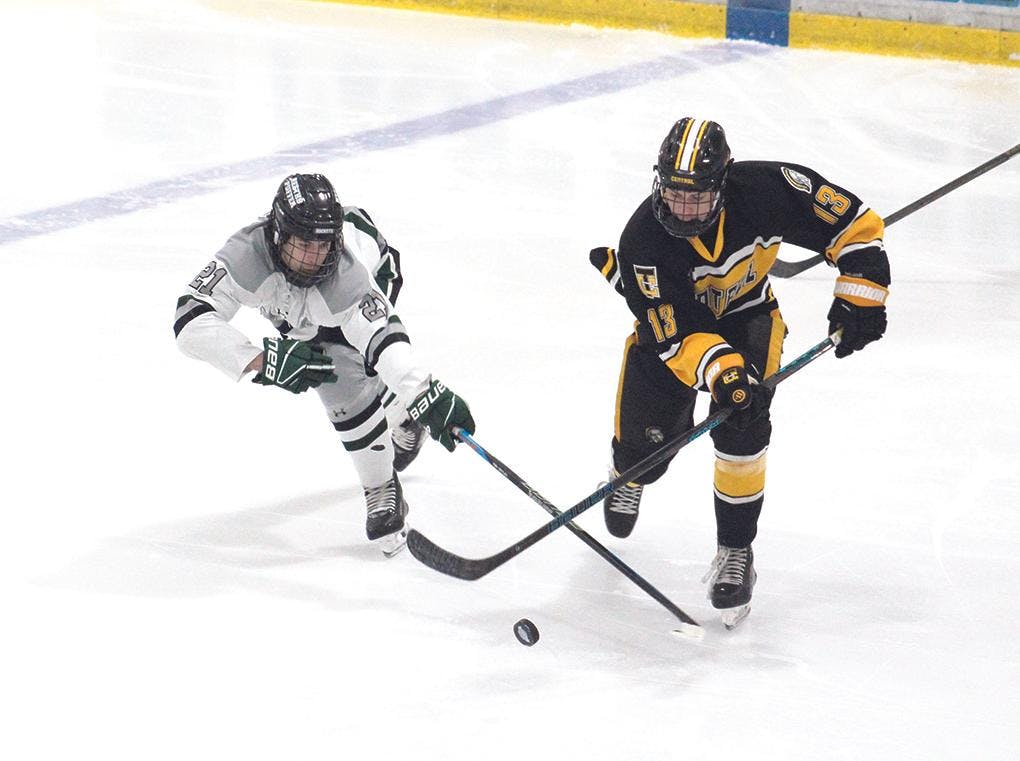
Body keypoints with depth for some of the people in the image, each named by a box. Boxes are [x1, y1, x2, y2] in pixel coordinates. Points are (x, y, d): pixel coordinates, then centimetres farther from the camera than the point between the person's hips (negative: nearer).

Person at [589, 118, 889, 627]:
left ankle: (736, 550, -3)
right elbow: (674, 334, -33)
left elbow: (855, 224, -20)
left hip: (747, 313, 0)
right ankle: (630, 476, 41)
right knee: (646, 442, -1)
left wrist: (860, 295, -26)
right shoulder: (643, 239, -34)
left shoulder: (766, 189, -32)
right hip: (671, 317, 0)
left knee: (741, 428, -20)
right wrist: (719, 369, -49)